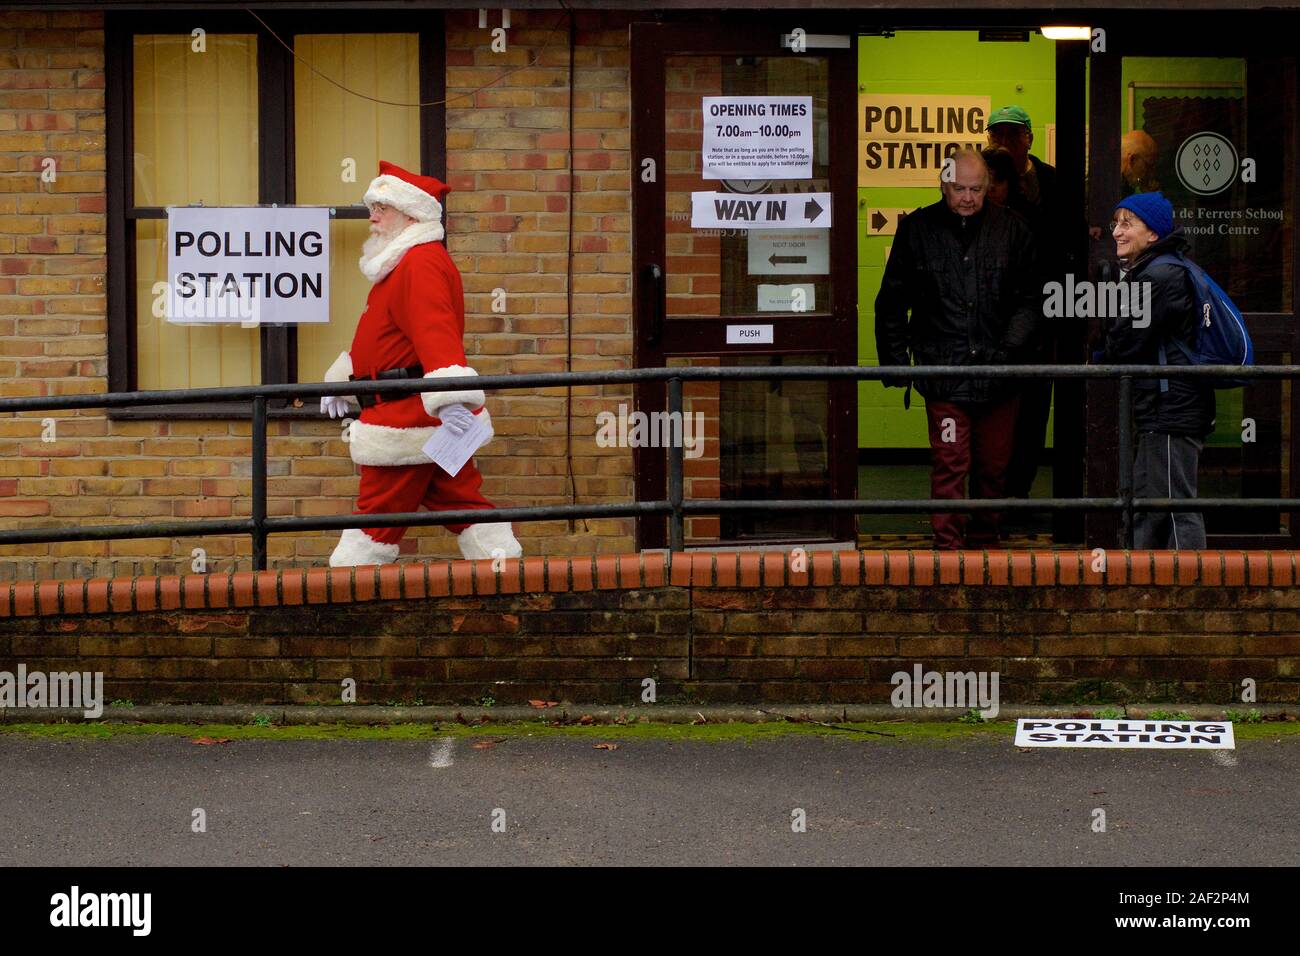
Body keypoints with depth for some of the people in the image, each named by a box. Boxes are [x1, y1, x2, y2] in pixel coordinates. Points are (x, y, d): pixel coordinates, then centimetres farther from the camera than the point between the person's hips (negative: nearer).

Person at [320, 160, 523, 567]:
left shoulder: (421, 263, -15)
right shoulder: (402, 264, 22)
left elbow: (435, 332, -30)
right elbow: (377, 340, 33)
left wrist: (450, 398, -42)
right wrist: (340, 380, 39)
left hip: (407, 418, -11)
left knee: (377, 514, -4)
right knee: (465, 505, 8)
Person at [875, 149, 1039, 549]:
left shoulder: (1011, 230, 5)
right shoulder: (917, 230, 3)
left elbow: (1028, 300, 8)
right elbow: (891, 305, 8)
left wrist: (1008, 349, -6)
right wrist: (895, 362, 3)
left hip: (998, 376, 2)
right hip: (943, 371, -2)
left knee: (993, 468, 10)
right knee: (949, 466, -7)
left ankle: (984, 545, 25)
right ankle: (948, 547, -3)